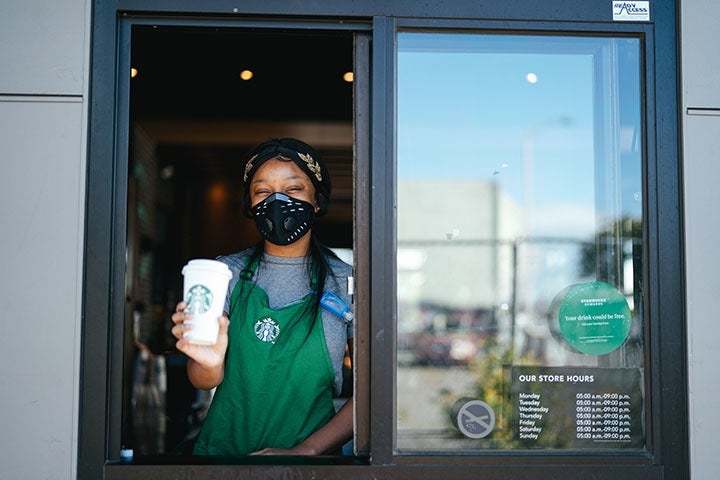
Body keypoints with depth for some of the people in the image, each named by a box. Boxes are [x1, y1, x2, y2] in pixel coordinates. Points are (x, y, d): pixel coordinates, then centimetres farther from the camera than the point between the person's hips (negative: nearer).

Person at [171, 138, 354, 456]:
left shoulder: (347, 283, 1)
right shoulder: (226, 273, 5)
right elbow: (204, 383, 3)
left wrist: (304, 451, -10)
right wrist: (210, 364, -20)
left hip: (313, 456, -2)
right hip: (223, 449, 3)